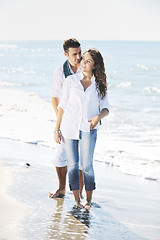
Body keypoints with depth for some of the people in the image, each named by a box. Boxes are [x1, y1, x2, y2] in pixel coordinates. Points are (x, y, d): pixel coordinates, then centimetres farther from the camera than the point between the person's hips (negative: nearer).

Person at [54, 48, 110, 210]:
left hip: (88, 129, 0)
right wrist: (57, 130, 2)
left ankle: (88, 200, 11)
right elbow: (62, 106, 5)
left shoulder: (99, 84, 3)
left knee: (87, 166, -4)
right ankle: (77, 200, 12)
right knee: (72, 164, 2)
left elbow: (105, 108, 5)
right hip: (69, 128, 1)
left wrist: (98, 117, -18)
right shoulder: (71, 80, 2)